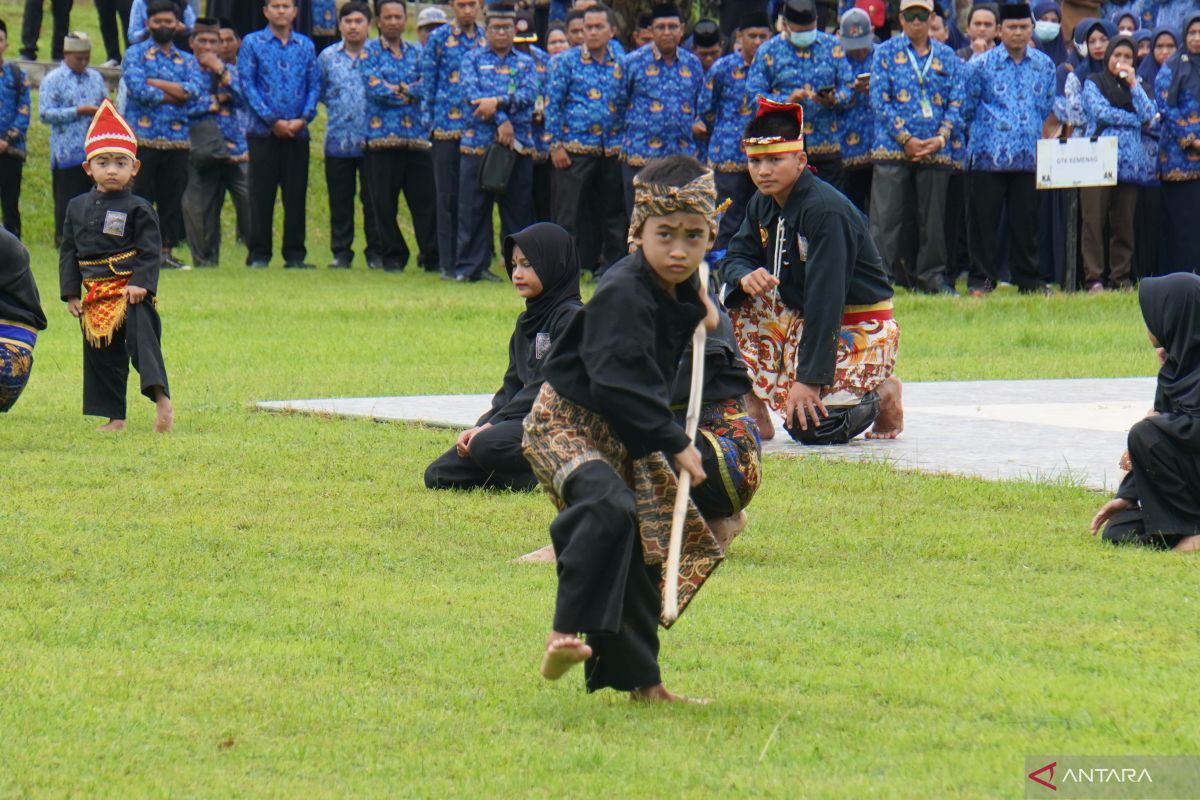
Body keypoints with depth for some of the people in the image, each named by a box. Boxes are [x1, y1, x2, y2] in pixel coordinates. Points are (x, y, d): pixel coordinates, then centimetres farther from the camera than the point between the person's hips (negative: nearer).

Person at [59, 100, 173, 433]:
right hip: (95, 298, 5)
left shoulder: (138, 209, -3)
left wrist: (141, 283, -20)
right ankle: (114, 416, 15)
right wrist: (70, 292, 6)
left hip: (130, 291, -5)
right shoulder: (77, 208, 10)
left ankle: (161, 399, -26)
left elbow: (150, 250, -6)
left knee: (142, 339, -21)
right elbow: (68, 252, 13)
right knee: (100, 356, 8)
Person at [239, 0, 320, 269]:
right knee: (261, 196, -2)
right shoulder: (253, 43, 2)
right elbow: (247, 85, -4)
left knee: (297, 195, 3)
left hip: (298, 133, 2)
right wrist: (273, 120, -11)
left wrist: (303, 118, -8)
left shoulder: (306, 45, 10)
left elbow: (314, 85, 8)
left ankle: (295, 255, 8)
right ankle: (258, 255, 2)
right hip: (263, 132, -2)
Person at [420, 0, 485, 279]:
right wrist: (429, 122, -2)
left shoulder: (487, 38, 10)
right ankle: (448, 263, 5)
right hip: (447, 128, -2)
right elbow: (427, 84, 3)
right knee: (449, 196, 1)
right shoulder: (438, 39, 3)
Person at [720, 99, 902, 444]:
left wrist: (809, 378, -31)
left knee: (810, 425, -24)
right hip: (800, 317, 8)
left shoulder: (825, 211, -25)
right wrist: (745, 277, -25)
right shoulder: (763, 205, 2)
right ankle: (755, 412, -3)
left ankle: (881, 395, 7)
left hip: (859, 328, -8)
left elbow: (824, 299, -28)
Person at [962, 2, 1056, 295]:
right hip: (989, 157, -2)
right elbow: (967, 109, 8)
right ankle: (981, 279, 6)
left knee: (1026, 221, 5)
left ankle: (1029, 279, 13)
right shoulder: (981, 65, 0)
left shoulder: (1044, 65, 9)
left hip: (1029, 157, 2)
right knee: (984, 218, 0)